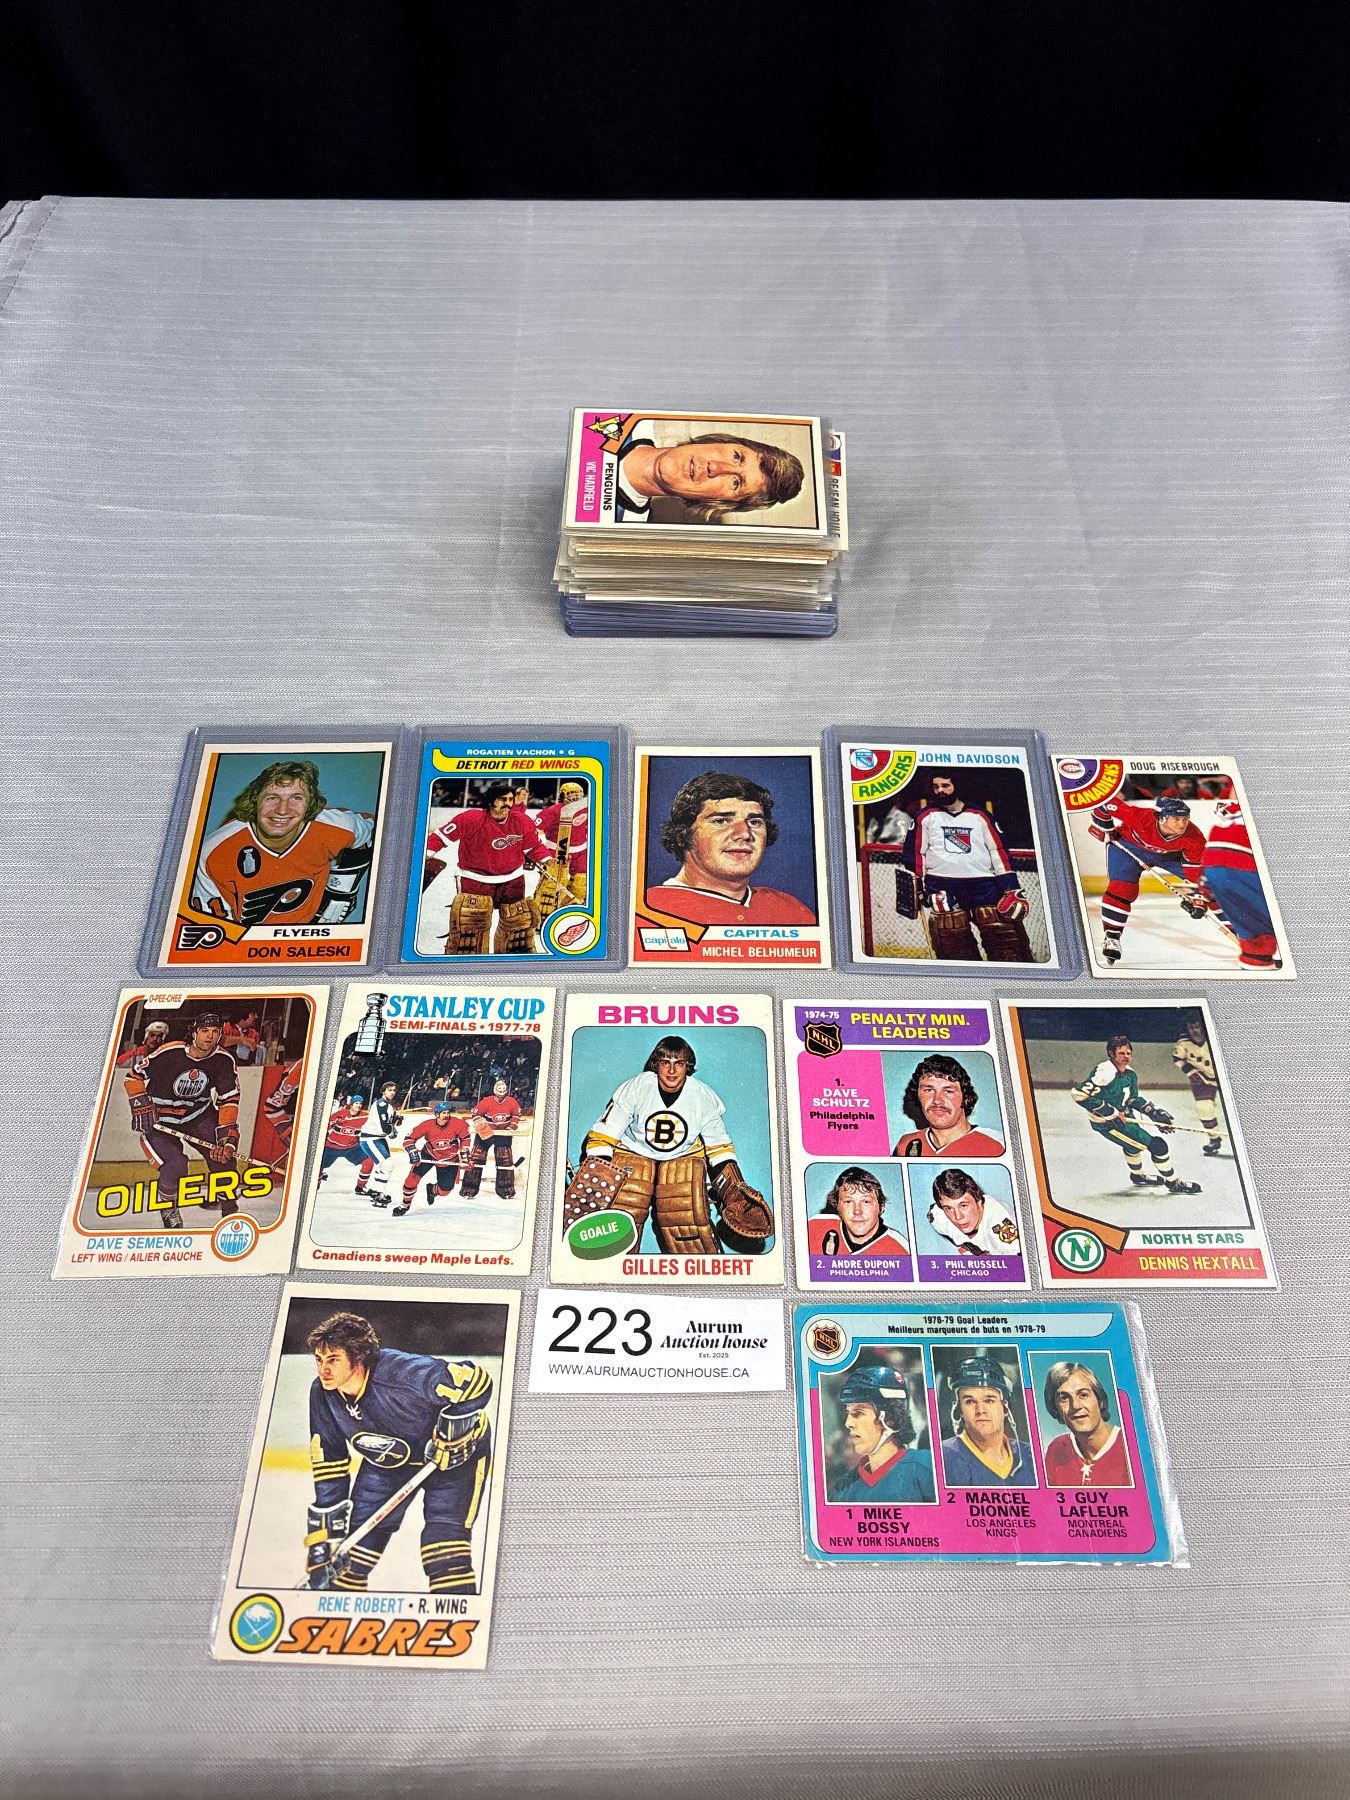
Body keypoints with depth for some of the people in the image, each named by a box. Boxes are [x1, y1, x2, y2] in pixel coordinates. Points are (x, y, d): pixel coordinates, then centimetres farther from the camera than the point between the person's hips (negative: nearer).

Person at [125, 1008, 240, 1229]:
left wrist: (227, 1134, -19)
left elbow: (229, 1099, -9)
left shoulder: (224, 1061, -13)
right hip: (160, 1119, -3)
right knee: (175, 1168, -21)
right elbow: (134, 1076, -8)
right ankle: (168, 1210, 11)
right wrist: (142, 1107, -15)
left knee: (225, 1152, -11)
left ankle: (228, 1206, 11)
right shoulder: (168, 1053, -22)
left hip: (199, 1115, 4)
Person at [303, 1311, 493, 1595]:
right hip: (387, 1458, 6)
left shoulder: (404, 1372, -39)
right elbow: (329, 1464, -5)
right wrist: (328, 1526, -5)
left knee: (444, 1541, -17)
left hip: (455, 1454, -6)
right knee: (358, 1534, 3)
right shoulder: (322, 1393, -17)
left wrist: (450, 1435, -32)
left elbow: (477, 1379, -35)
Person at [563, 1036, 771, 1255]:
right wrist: (594, 1180, -20)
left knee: (687, 1217, -18)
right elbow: (602, 1136, -11)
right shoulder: (635, 1089, -17)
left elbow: (719, 1147, 2)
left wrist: (734, 1188, -5)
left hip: (684, 1157, 1)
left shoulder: (704, 1098, -12)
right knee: (622, 1213, -17)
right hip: (633, 1153, -1)